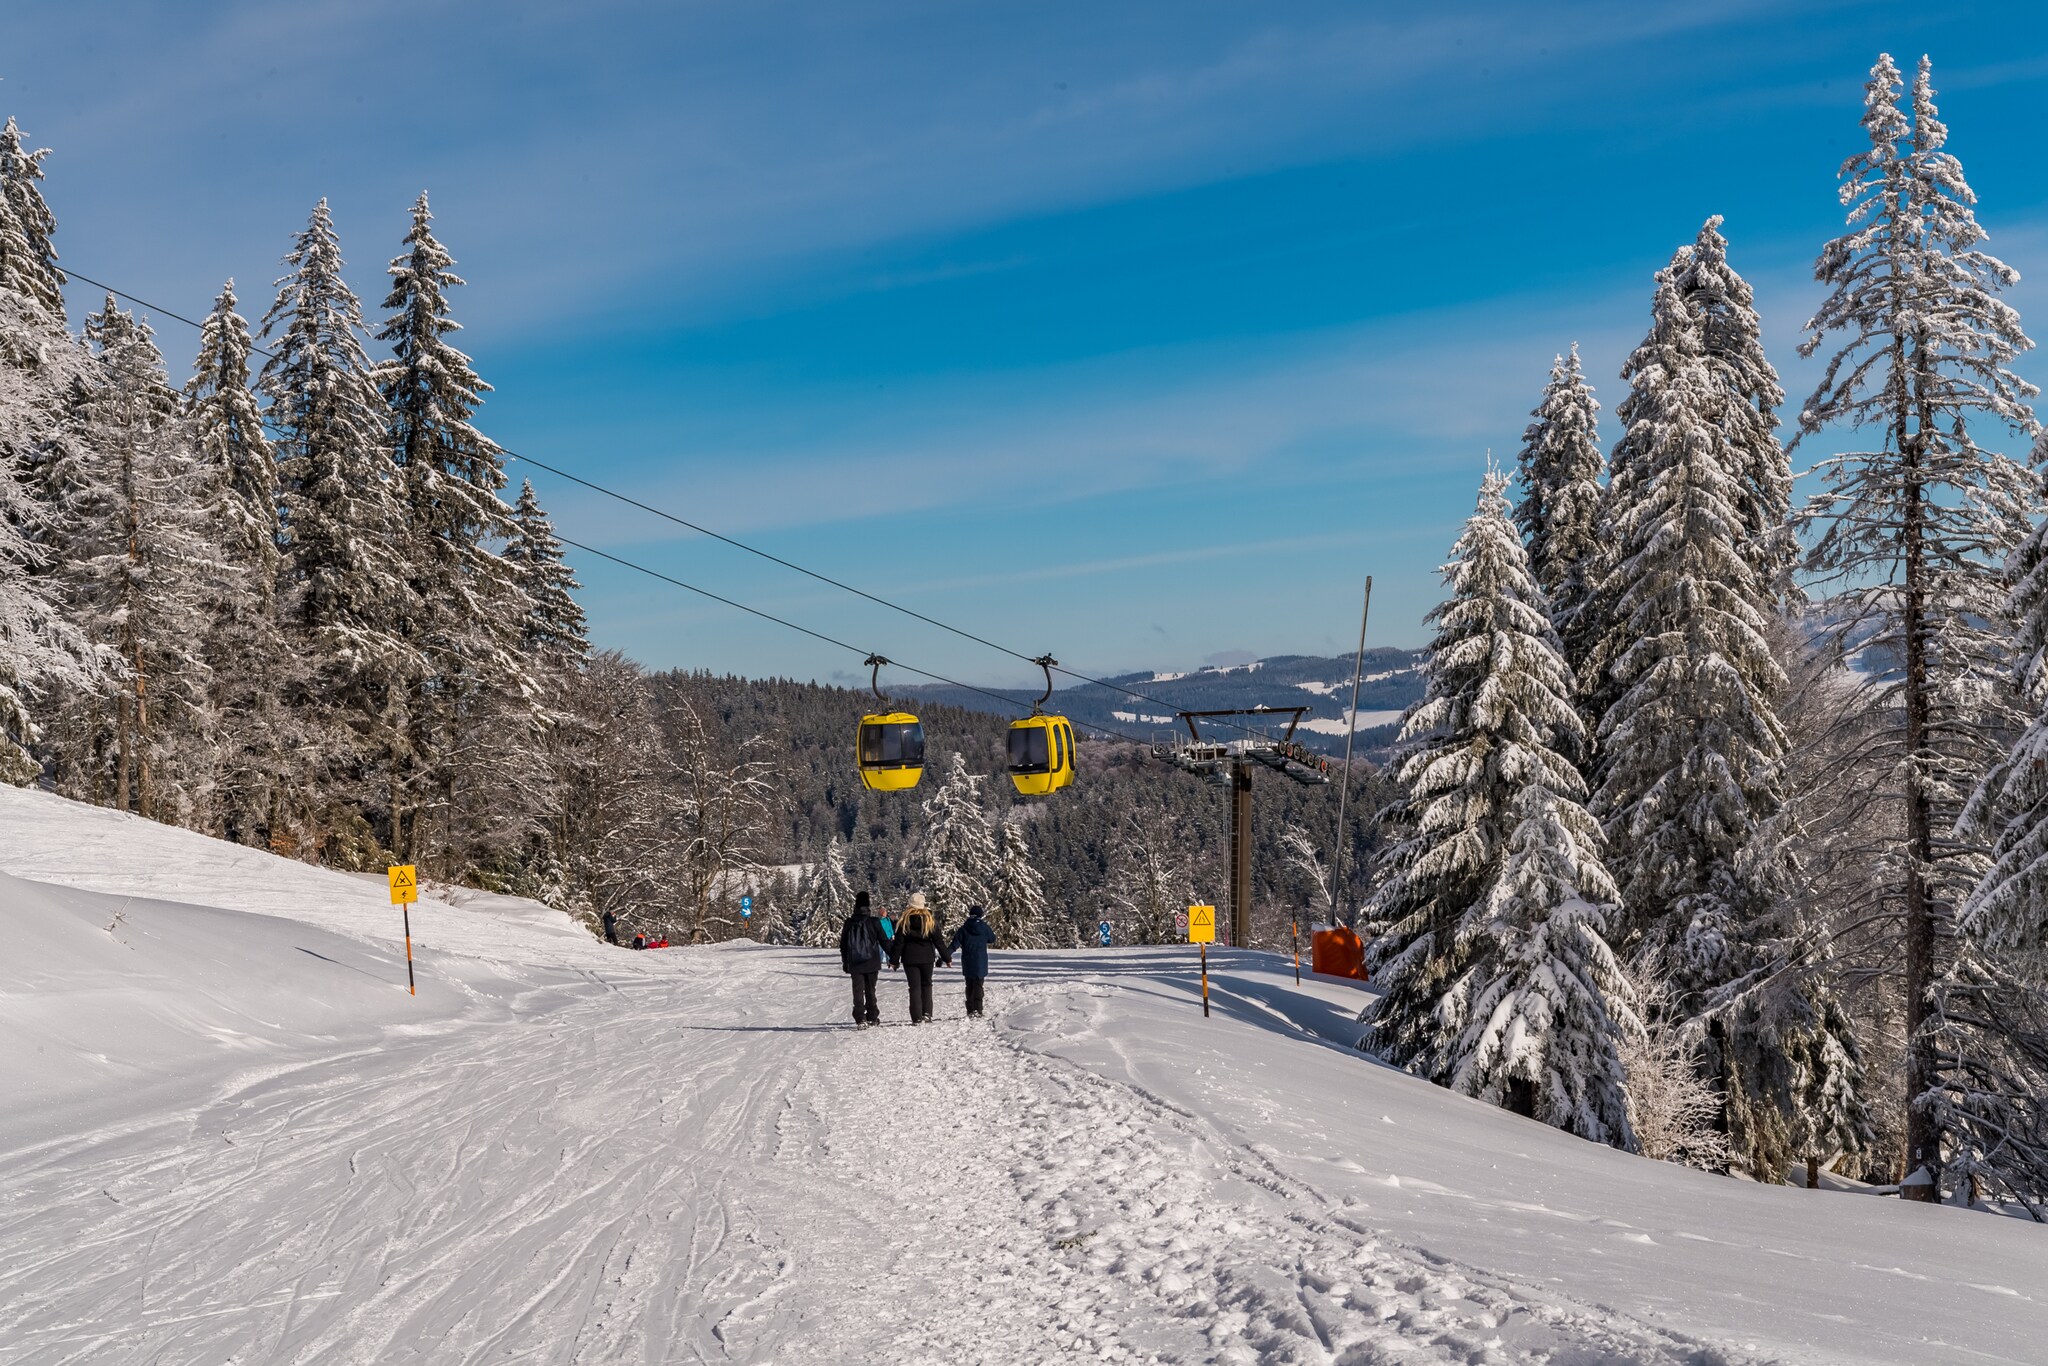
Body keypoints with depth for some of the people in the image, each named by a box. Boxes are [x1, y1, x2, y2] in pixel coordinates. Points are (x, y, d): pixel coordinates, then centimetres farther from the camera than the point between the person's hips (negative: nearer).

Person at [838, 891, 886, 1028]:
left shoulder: (849, 923, 0)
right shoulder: (874, 922, -6)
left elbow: (843, 945, 7)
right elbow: (884, 941, -2)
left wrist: (845, 962, 17)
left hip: (855, 964, 0)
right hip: (871, 963, 0)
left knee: (858, 991, -1)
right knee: (870, 990, 14)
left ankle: (860, 1019, -13)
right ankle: (872, 1017, 20)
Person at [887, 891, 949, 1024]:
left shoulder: (905, 921, -7)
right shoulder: (930, 921, -4)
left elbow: (898, 942, -5)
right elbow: (938, 941, 0)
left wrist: (894, 959, 2)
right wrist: (947, 958, 8)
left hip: (909, 959, -1)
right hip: (927, 958, 1)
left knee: (914, 987, 2)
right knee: (926, 984, 17)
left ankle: (917, 1018, -3)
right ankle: (926, 1013, 9)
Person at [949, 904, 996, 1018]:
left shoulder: (964, 928, -4)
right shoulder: (984, 927, -3)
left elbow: (956, 943, -9)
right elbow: (992, 939, 12)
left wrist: (946, 955, -8)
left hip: (967, 963, 1)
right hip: (981, 963, -1)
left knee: (969, 986, 12)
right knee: (978, 986, 1)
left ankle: (970, 1011, 10)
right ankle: (977, 1010, -13)